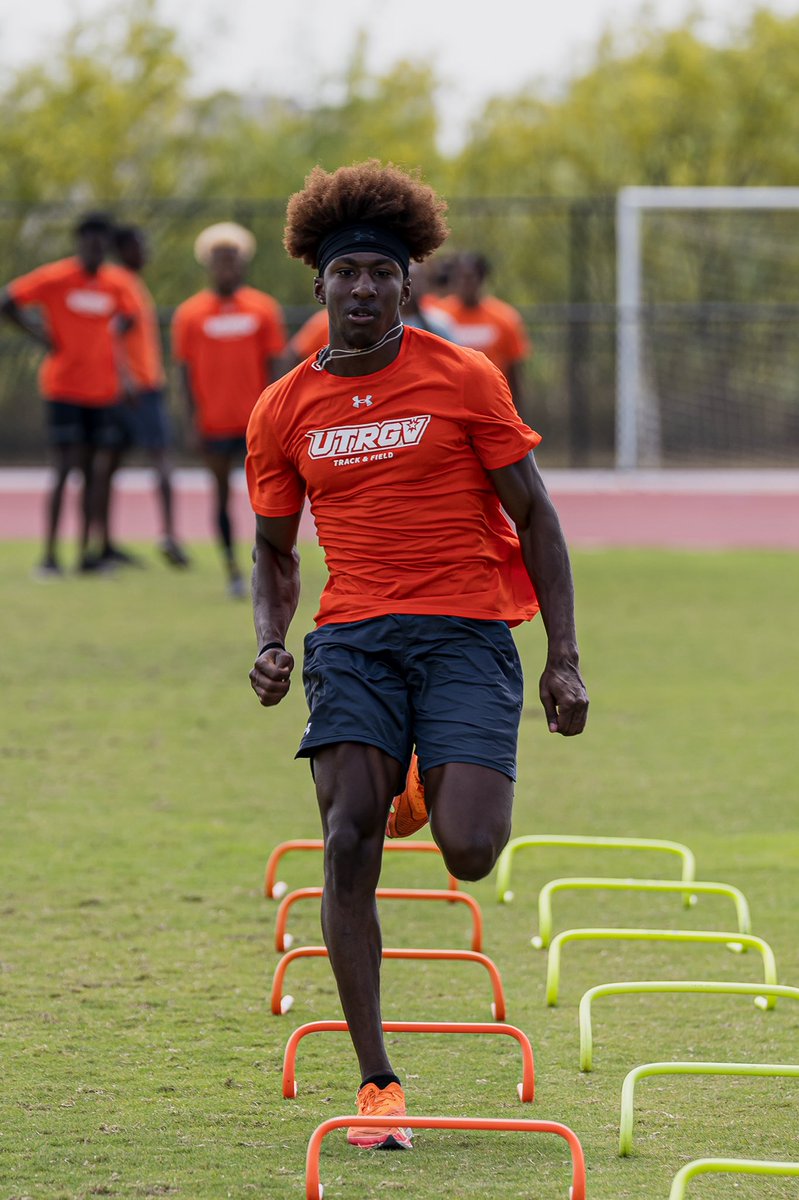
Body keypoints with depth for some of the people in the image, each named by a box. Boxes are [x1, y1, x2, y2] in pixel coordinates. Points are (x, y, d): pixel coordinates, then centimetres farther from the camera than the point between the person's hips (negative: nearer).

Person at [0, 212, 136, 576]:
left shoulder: (116, 284, 7)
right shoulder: (55, 278, -7)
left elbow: (127, 317, 25)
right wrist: (39, 334, -10)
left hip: (104, 390, 5)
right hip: (64, 389, -5)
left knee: (98, 471, 3)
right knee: (65, 467, -9)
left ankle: (88, 552, 9)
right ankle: (49, 556, -7)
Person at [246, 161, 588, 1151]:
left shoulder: (464, 380, 1)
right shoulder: (283, 411, 9)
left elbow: (535, 519, 4)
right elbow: (275, 553, 19)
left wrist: (563, 658, -1)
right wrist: (269, 644, -1)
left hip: (467, 632, -2)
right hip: (353, 639, 2)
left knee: (468, 852, -16)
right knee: (348, 842, -15)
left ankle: (432, 794, 26)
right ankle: (376, 1084, -8)